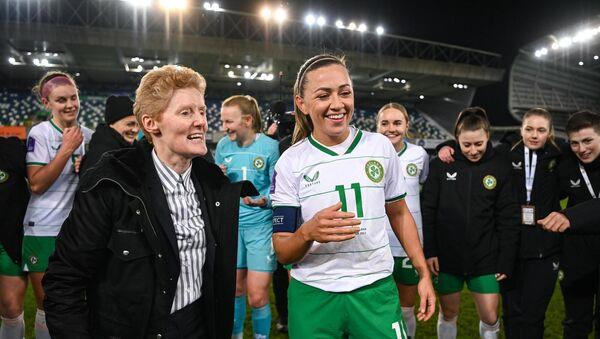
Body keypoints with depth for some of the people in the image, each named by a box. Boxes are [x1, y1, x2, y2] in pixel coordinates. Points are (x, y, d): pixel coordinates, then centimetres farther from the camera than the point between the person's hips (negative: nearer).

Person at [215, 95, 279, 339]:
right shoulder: (223, 146, 1)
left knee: (257, 297, -4)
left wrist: (264, 201, -26)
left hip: (261, 226, -4)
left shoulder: (269, 146, -10)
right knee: (235, 289, 16)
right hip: (232, 225, 4)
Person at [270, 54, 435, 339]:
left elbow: (399, 213, 11)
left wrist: (424, 273, 8)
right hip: (313, 296, -1)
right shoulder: (290, 163, -7)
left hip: (376, 290, 1)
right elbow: (282, 253, -7)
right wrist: (308, 233, -27)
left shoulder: (381, 147, -1)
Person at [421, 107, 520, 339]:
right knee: (448, 314, 13)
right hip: (447, 256, 0)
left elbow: (508, 219, -1)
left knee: (490, 317, 5)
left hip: (485, 258, 0)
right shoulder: (441, 165, -6)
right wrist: (429, 250, -5)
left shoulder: (500, 168, -4)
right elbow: (427, 210, -2)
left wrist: (506, 260, -3)